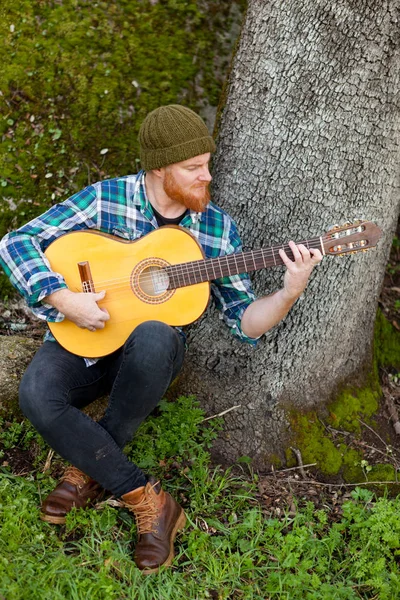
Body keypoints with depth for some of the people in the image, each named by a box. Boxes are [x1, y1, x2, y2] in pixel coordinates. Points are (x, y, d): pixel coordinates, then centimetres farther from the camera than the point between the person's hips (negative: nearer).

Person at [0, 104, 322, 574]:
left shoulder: (217, 228, -4)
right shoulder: (105, 198, -10)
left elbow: (244, 322, -4)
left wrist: (289, 293, -22)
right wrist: (63, 298, -24)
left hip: (152, 347, 0)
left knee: (153, 339, -38)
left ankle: (89, 468, -14)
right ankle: (149, 503, -17)